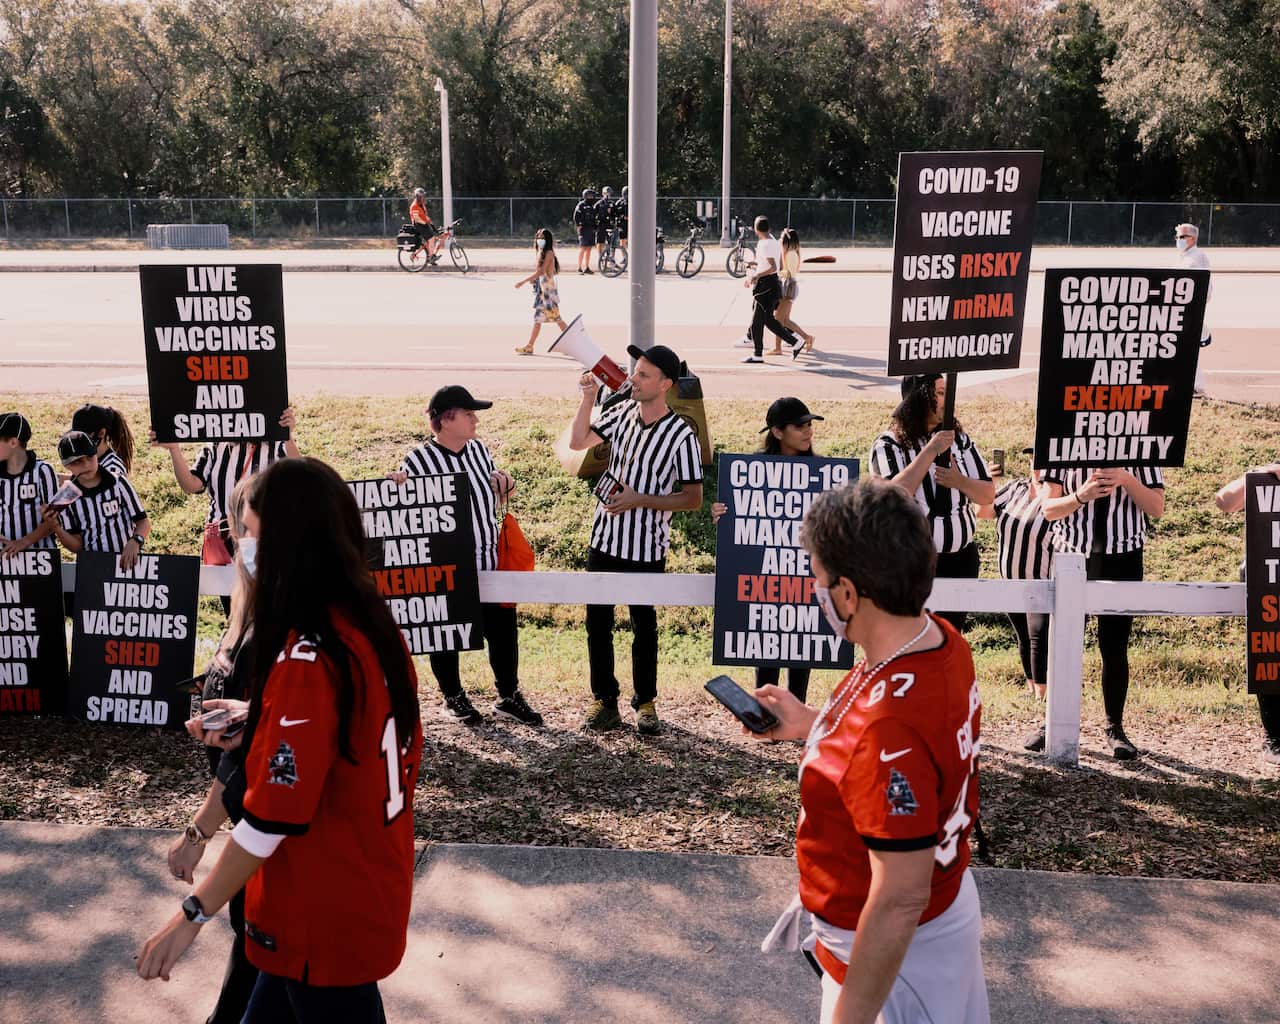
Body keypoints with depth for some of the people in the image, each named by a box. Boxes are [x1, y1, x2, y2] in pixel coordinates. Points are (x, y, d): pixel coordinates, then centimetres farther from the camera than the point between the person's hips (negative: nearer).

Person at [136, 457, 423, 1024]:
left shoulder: (307, 655, -26)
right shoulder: (374, 623, 0)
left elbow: (276, 812, -25)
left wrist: (193, 913, -16)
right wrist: (260, 724, 15)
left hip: (325, 913, -8)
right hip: (372, 889, 8)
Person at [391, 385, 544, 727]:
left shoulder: (479, 449, 5)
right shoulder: (419, 461, -14)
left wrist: (504, 487, -4)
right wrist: (398, 486, -27)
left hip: (490, 562, 5)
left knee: (504, 633, 12)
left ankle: (508, 696, 30)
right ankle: (453, 697, 33)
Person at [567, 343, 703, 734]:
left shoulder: (681, 435, -15)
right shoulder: (622, 411, 0)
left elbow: (693, 498, -13)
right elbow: (578, 442, 7)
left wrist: (640, 500, -20)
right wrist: (588, 398, -5)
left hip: (646, 548, -4)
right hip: (604, 538, 5)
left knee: (644, 628, 10)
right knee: (597, 622, 10)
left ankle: (645, 703, 26)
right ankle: (604, 699, 23)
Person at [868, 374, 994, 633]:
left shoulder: (960, 440, 8)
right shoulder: (889, 444, -5)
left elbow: (988, 494, 8)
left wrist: (960, 482, -14)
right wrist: (931, 450, -20)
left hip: (961, 559, 5)